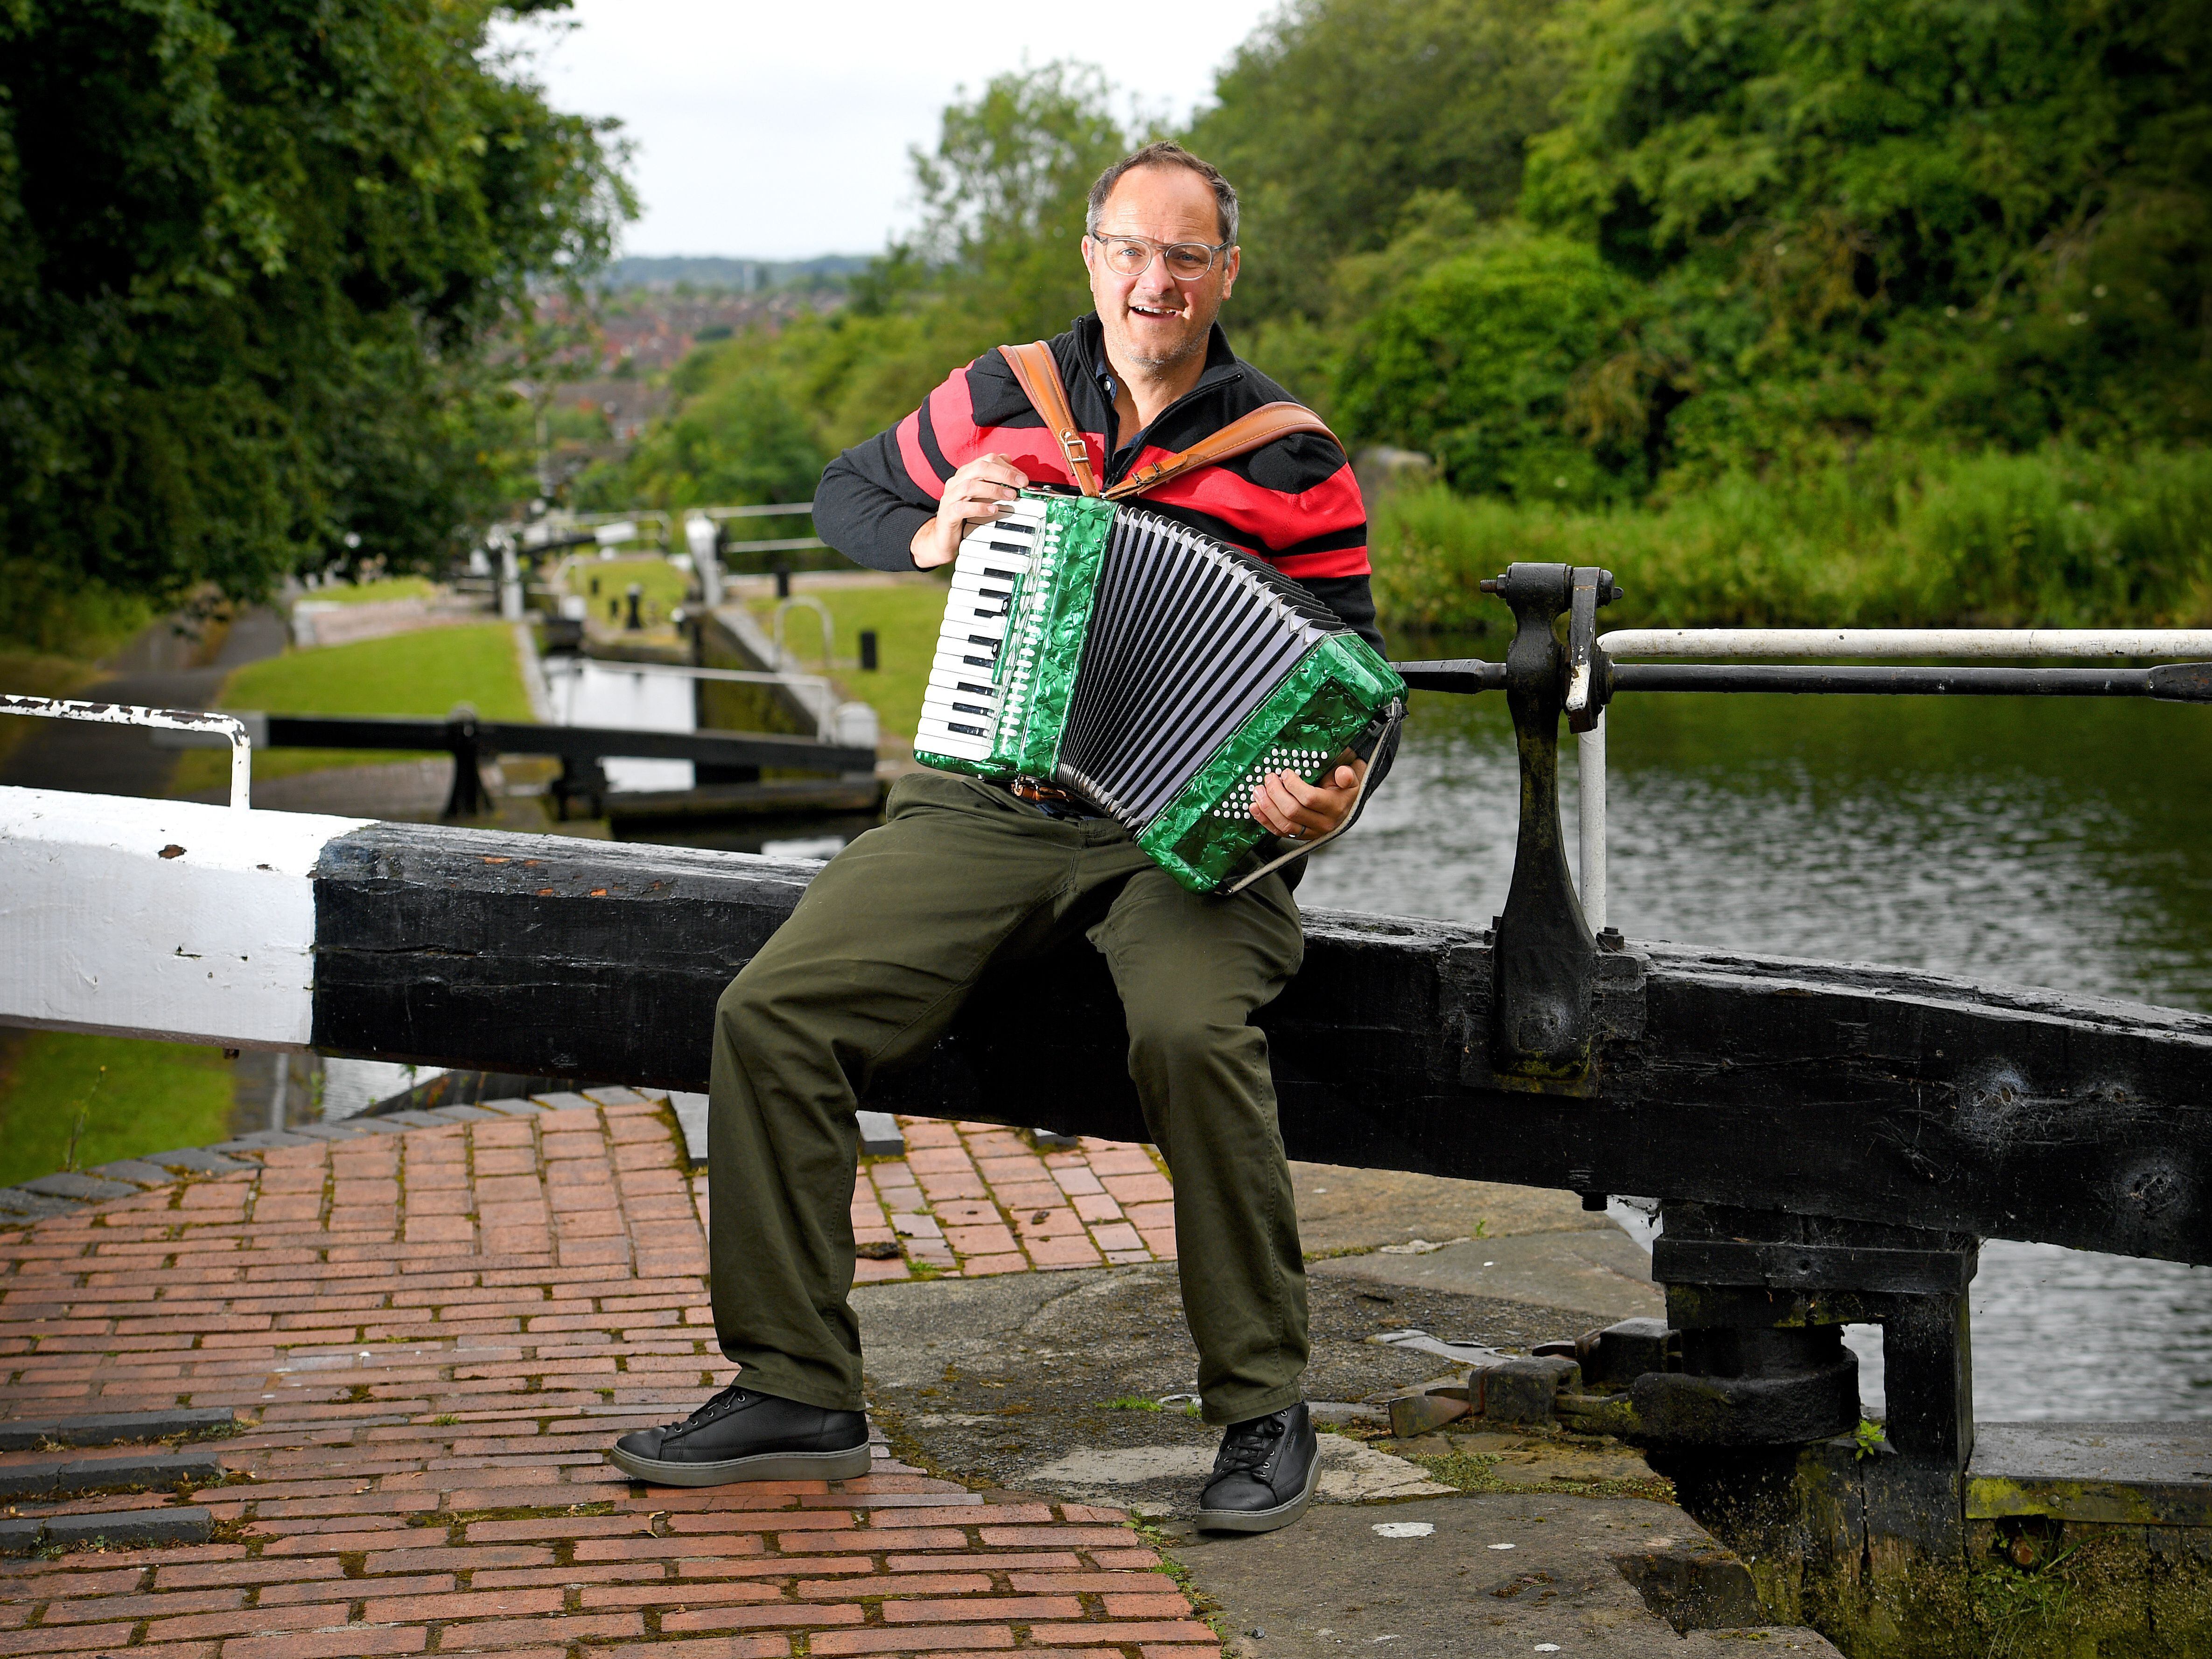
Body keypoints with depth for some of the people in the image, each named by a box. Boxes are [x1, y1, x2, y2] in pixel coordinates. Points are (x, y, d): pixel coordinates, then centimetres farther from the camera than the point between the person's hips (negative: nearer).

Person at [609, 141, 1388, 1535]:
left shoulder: (1292, 462, 2)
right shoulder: (1004, 400, 10)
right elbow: (848, 492, 26)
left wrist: (1333, 791, -19)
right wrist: (925, 537, 2)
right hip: (987, 810, 3)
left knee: (1194, 1032, -35)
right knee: (772, 1014, -17)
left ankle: (1265, 1408, -18)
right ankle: (797, 1394, -6)